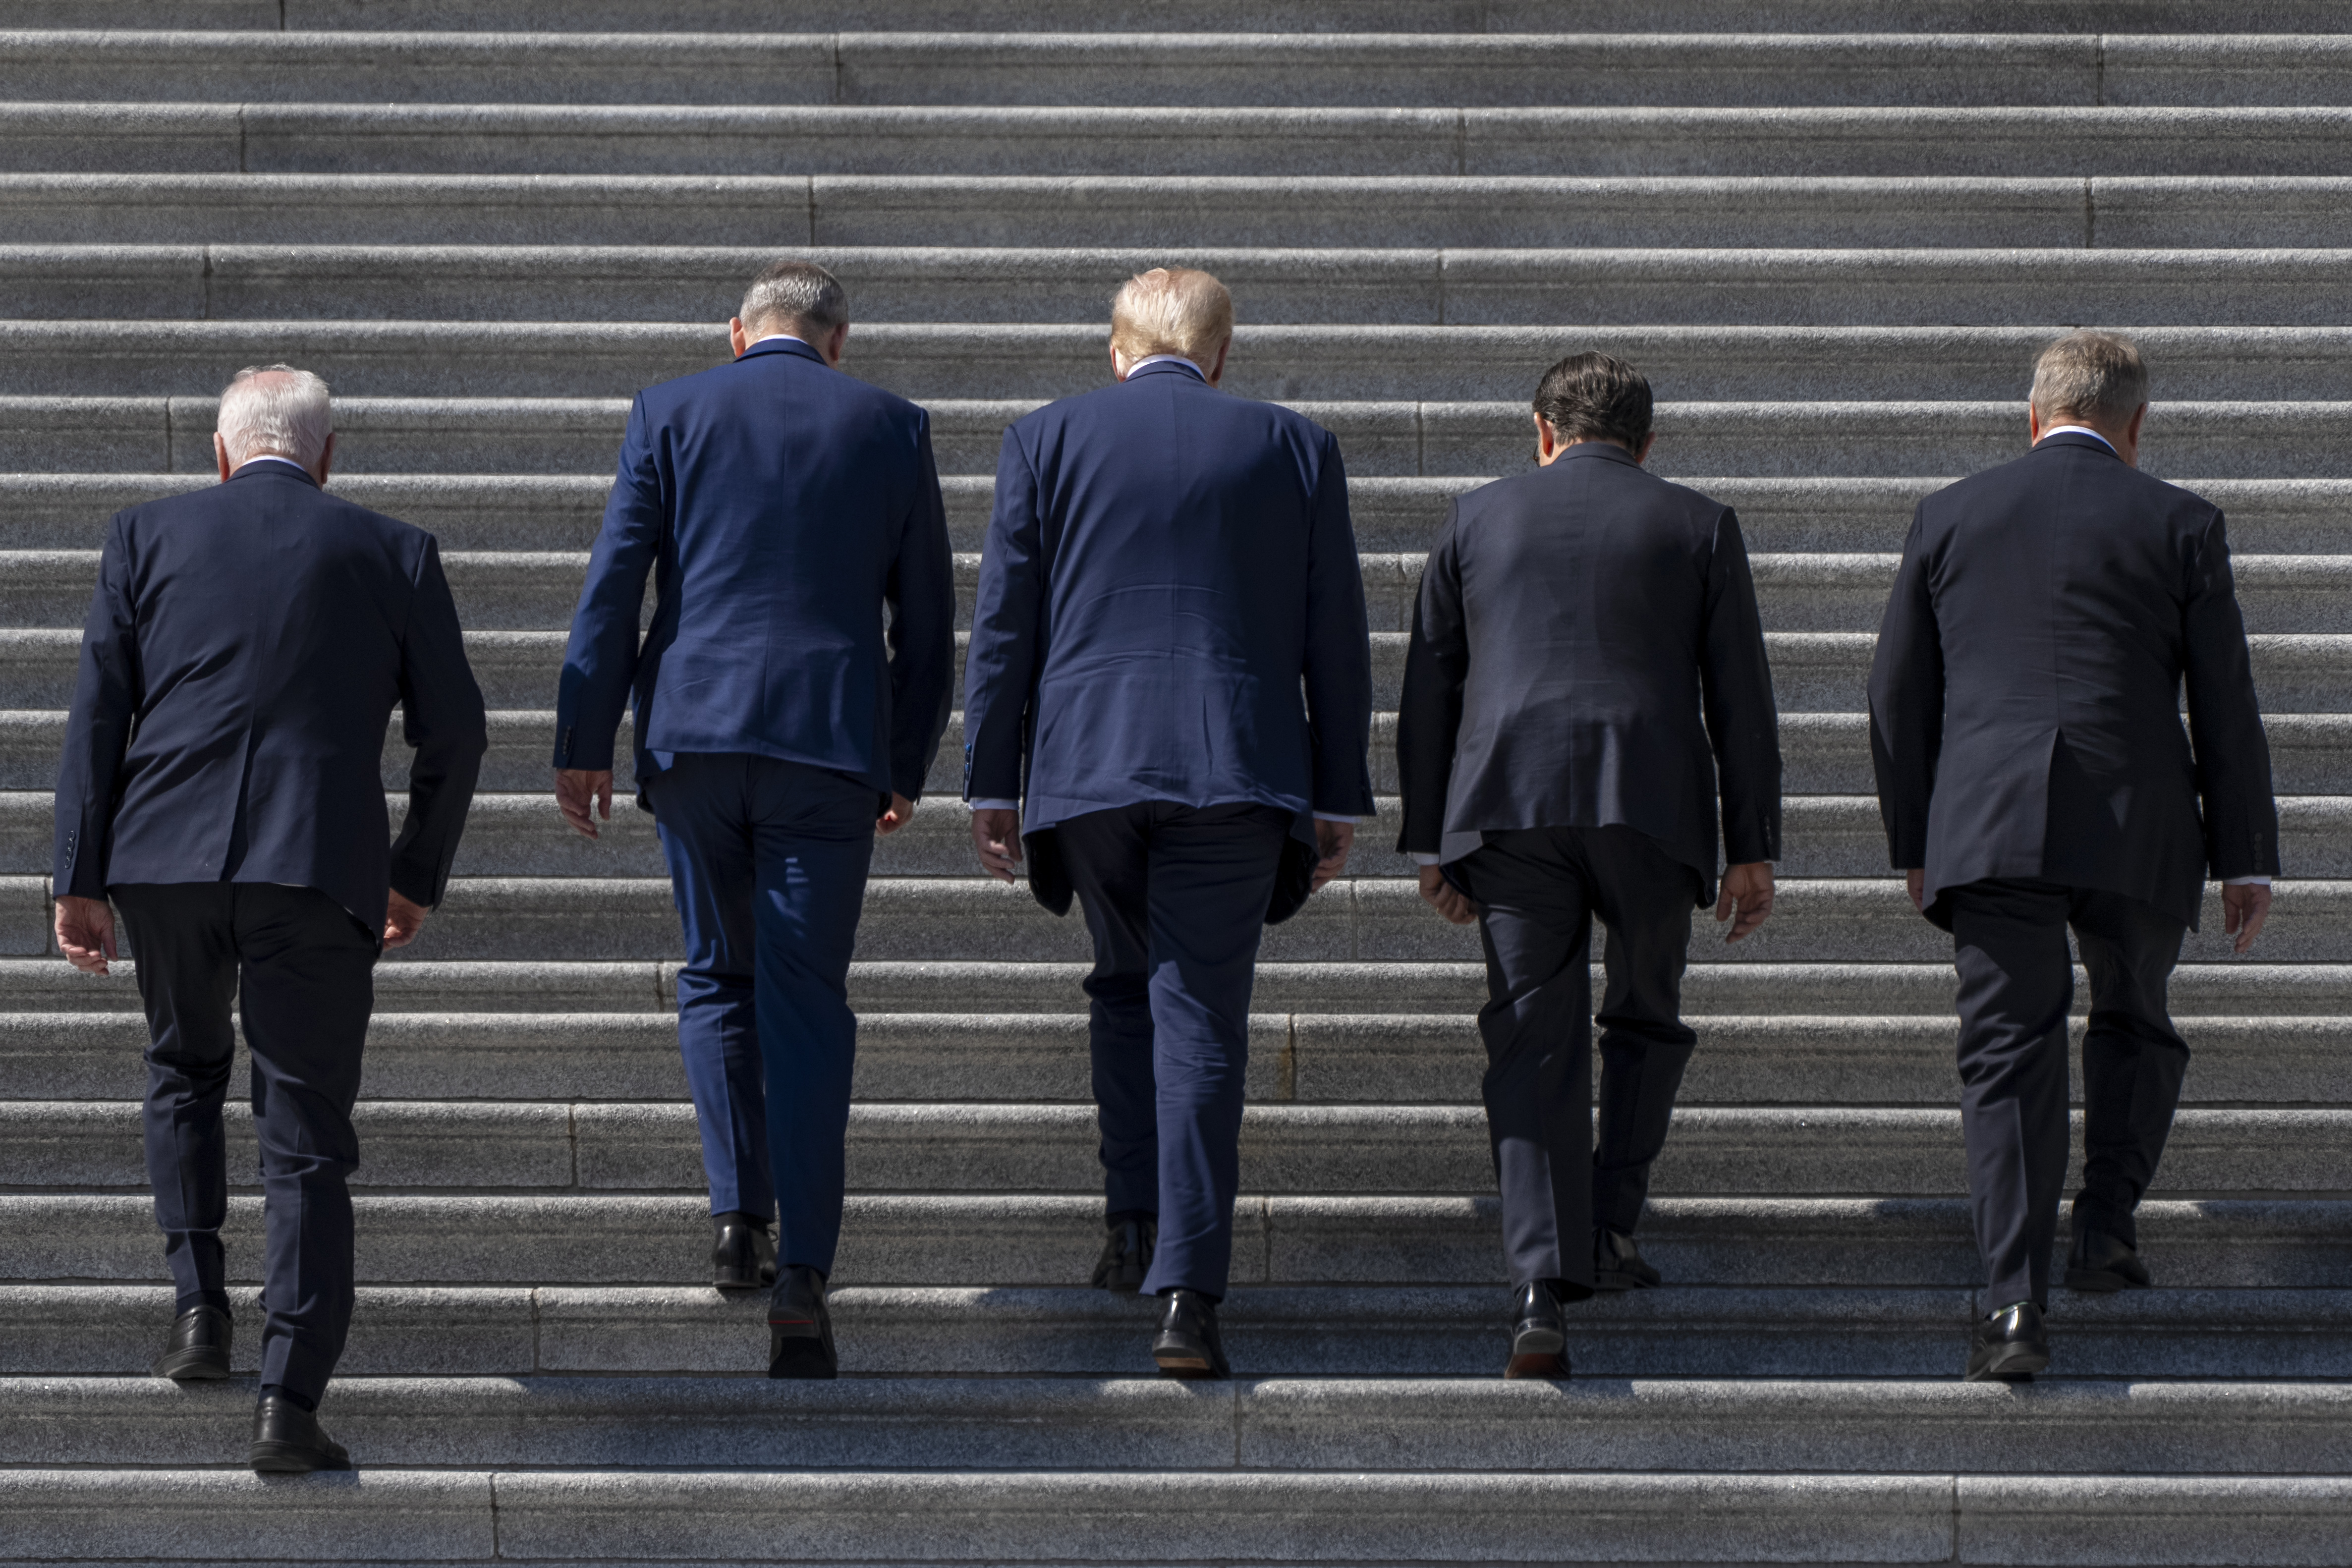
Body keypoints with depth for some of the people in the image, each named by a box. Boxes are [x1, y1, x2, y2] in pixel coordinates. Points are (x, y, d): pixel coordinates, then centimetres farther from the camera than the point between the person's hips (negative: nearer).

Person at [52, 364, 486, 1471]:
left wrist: (76, 880, 6)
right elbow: (453, 733, 9)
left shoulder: (148, 536, 10)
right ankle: (289, 1400, -8)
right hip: (318, 868, -1)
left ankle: (200, 1301, 16)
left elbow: (97, 713, 5)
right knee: (306, 1141, 4)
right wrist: (419, 877, 20)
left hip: (164, 855, 1)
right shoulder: (393, 554, 9)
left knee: (184, 1067, 29)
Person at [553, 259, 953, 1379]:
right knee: (805, 1003, 0)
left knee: (718, 978, 19)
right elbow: (927, 615, 9)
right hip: (829, 741, -1)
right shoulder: (891, 428, 8)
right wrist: (908, 768, 17)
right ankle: (800, 1280, -7)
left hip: (692, 732, 1)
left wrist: (582, 743, 3)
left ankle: (739, 1213, 8)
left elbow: (613, 585, 0)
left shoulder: (671, 414, 6)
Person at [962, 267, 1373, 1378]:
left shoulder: (1047, 440, 6)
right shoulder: (1295, 448, 7)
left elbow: (1004, 623, 3)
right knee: (1200, 1023, -3)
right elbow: (1336, 638, 7)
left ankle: (1135, 1224, 17)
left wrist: (991, 784, 7)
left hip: (1088, 761, 1)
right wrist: (1339, 798, 12)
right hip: (1235, 772, -1)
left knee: (1127, 984, 24)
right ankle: (1186, 1294, -11)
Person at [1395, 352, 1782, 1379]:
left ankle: (1542, 1297, -11)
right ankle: (1607, 1228, 13)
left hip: (1508, 802, 1)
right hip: (1650, 800, -1)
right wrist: (1752, 849, 10)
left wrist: (1430, 842, 17)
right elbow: (1740, 698, 7)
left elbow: (1427, 692, 14)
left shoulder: (1478, 518, 15)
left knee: (1535, 1049, 0)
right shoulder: (1698, 527, 11)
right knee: (1646, 1022, 21)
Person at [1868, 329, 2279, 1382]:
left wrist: (1914, 843, 20)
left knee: (2008, 1055, 0)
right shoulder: (2178, 526, 4)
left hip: (1987, 825, 1)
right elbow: (2225, 704, 4)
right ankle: (2107, 1220, 8)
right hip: (2135, 823, -1)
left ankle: (2015, 1301, -10)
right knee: (2135, 1025, 22)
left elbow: (1898, 694, 12)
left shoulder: (1951, 516, 9)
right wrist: (2246, 857, 10)